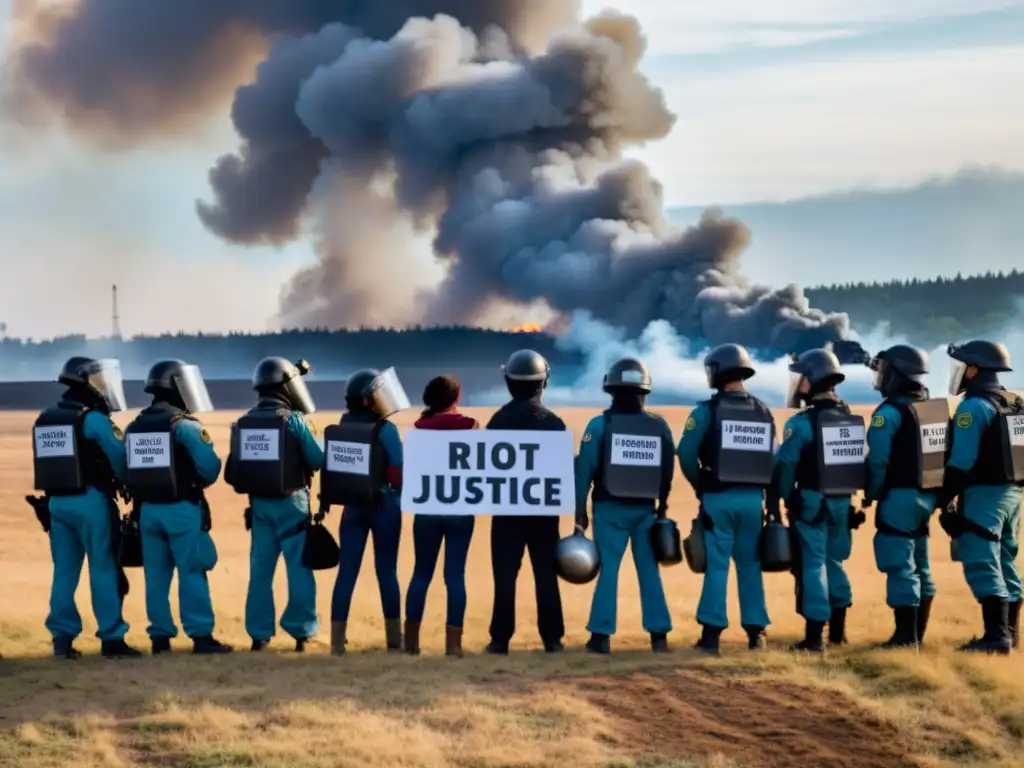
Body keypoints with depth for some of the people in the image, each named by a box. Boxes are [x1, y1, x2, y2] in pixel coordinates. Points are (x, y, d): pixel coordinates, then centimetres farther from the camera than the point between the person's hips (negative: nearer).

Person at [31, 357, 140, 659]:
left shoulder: (44, 421, 10)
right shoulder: (93, 420, -12)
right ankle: (111, 638, 2)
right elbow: (120, 458, -11)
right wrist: (128, 485, 6)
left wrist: (58, 494, 14)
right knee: (103, 570, 0)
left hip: (57, 501, 6)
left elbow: (47, 462, 11)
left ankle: (62, 638, 9)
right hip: (91, 501, -6)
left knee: (64, 571, 9)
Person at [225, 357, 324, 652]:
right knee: (299, 568, 2)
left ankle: (259, 633, 12)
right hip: (290, 502, -5)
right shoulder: (293, 420, -12)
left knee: (260, 569, 10)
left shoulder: (245, 422, 4)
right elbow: (318, 461, -10)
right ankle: (302, 631, 2)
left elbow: (232, 471, 5)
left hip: (259, 503, 5)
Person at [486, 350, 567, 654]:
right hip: (545, 507, 1)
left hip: (507, 506, -1)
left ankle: (501, 638, -2)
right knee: (546, 574, 7)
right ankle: (552, 637, 6)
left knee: (505, 574, 1)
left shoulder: (500, 420, -7)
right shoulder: (553, 422, -2)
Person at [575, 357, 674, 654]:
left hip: (610, 508, -2)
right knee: (649, 571, 8)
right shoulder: (659, 426, 2)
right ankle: (659, 634, 7)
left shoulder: (600, 425, -7)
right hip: (646, 509, 2)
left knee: (608, 570, 0)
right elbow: (668, 472, 7)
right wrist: (662, 507, 18)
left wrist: (580, 510, 0)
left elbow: (584, 470, -6)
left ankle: (601, 635, -2)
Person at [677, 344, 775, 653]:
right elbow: (772, 459, 7)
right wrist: (764, 494, 14)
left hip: (719, 498, -4)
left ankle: (711, 633, -2)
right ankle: (755, 631, 11)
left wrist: (699, 485, 5)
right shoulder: (764, 412, 7)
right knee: (750, 565, 11)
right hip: (753, 499, 4)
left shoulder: (707, 410, -8)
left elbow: (686, 452, -10)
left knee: (717, 565, 0)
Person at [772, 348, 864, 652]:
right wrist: (844, 491, 15)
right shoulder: (852, 420, 7)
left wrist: (784, 498, 1)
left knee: (813, 564, -2)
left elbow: (785, 465, -12)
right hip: (842, 502, 6)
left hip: (811, 502, -6)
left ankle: (814, 635, -5)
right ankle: (838, 628, 27)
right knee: (834, 561, 19)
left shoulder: (801, 423, -15)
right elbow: (860, 462, 10)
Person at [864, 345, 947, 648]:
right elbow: (945, 454, 10)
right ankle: (918, 632, 20)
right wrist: (944, 495, 15)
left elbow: (878, 461, -16)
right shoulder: (935, 408, 10)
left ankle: (905, 636, -7)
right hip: (926, 496, 8)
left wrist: (870, 495, -4)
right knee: (919, 565, 15)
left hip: (899, 497, -8)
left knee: (900, 566, -6)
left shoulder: (889, 412, -13)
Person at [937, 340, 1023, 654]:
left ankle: (996, 636, -19)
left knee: (982, 563, -11)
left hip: (984, 494, -9)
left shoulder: (973, 407, -14)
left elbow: (961, 461, -18)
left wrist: (944, 499, -15)